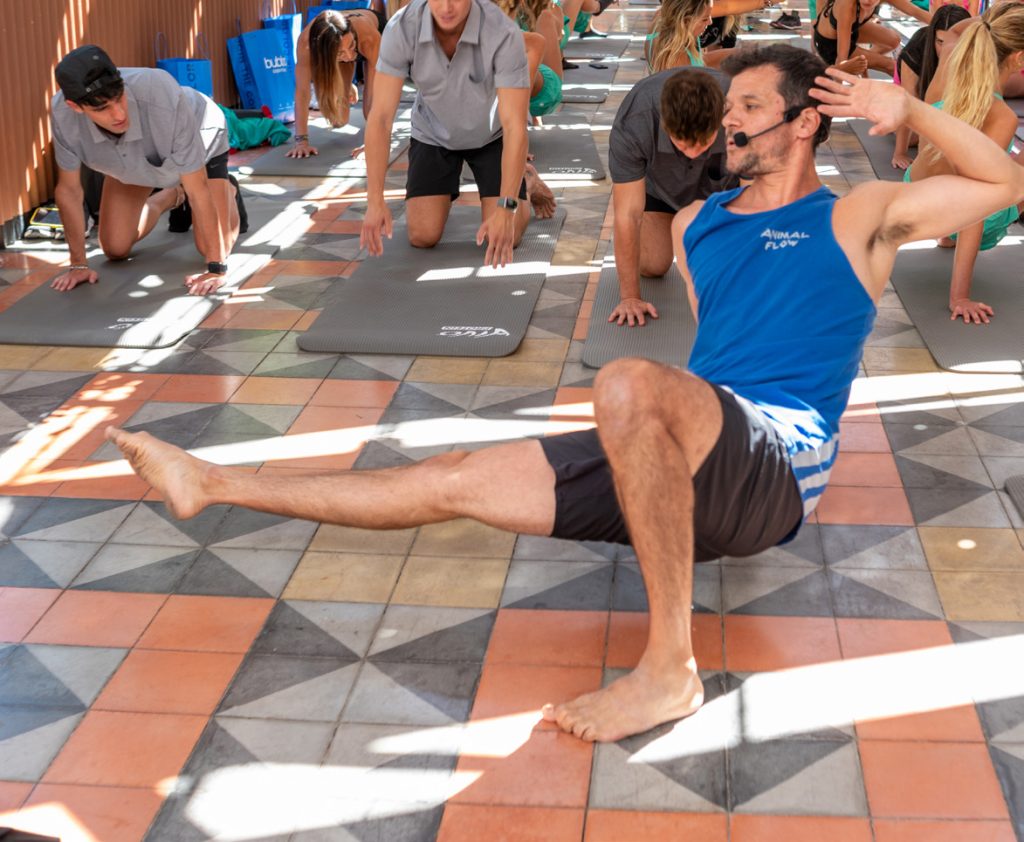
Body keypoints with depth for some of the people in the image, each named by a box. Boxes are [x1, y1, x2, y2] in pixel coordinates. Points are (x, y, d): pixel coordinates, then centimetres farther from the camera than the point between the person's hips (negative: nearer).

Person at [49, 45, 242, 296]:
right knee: (116, 249, 1)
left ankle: (228, 191, 26)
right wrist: (79, 264, -13)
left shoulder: (164, 99, -47)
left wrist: (216, 268, -34)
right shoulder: (62, 112, -36)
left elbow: (198, 190, -37)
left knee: (215, 247, -11)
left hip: (199, 139, -3)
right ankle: (174, 197, 31)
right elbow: (68, 189, -18)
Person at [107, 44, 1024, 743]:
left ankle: (670, 666, -32)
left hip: (780, 463, -6)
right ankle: (213, 484, 8)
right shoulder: (696, 224, 23)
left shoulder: (856, 217, 8)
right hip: (689, 469, 6)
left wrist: (907, 110, 0)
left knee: (629, 383, -38)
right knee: (458, 479, 1)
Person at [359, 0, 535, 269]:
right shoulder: (401, 28, -33)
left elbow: (515, 128, -40)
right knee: (422, 236, -13)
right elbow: (380, 118, -32)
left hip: (492, 134, -1)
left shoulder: (505, 34, -39)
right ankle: (446, 191, 24)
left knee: (503, 238, -16)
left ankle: (522, 178, 20)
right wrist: (375, 202, -42)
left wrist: (506, 211, -50)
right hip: (434, 134, 1)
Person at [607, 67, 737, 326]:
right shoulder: (632, 123, -42)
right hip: (659, 180, 0)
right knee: (652, 266, -8)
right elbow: (628, 214, -34)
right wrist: (629, 297, -29)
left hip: (721, 180, 1)